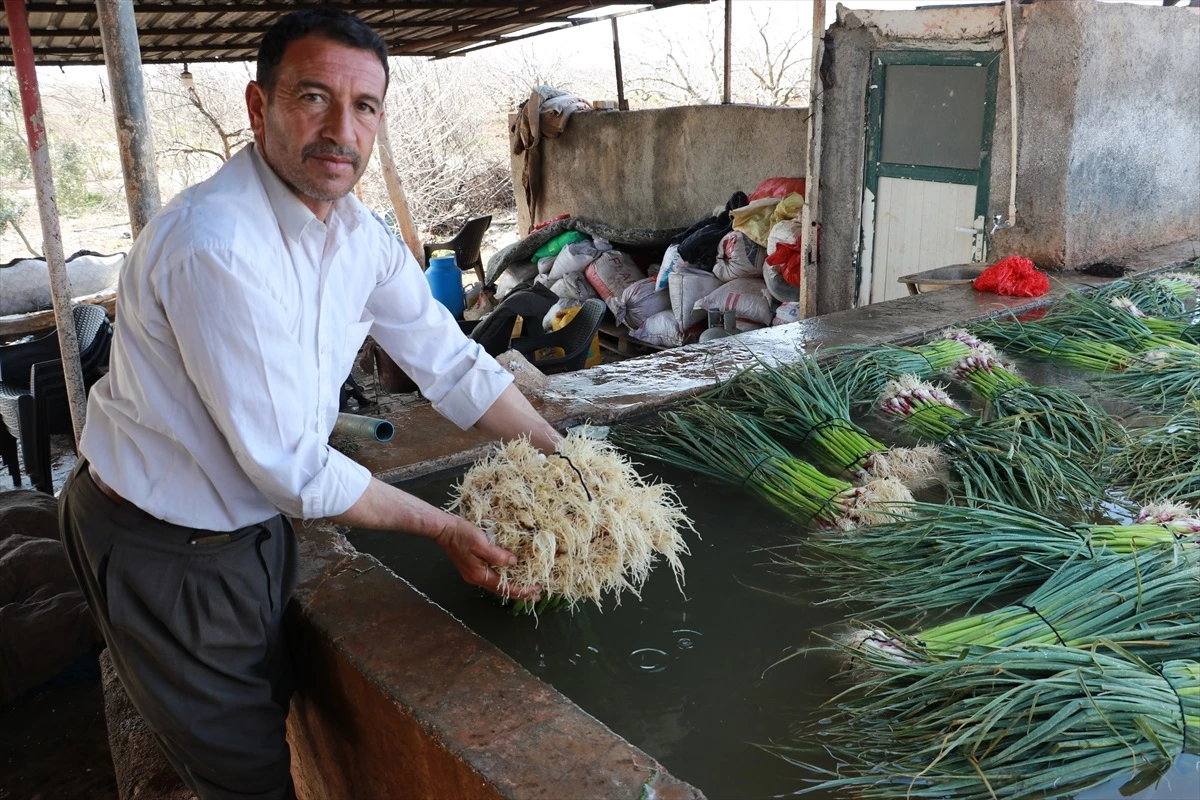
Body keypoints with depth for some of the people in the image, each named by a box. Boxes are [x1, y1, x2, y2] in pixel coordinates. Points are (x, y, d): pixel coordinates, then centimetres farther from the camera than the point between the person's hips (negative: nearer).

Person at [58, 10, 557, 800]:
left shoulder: (358, 231, -5)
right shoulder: (216, 245, -31)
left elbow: (452, 362, 1)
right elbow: (292, 467, -28)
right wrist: (446, 529, -19)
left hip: (256, 519, 8)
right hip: (164, 549, -7)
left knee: (285, 710, 26)